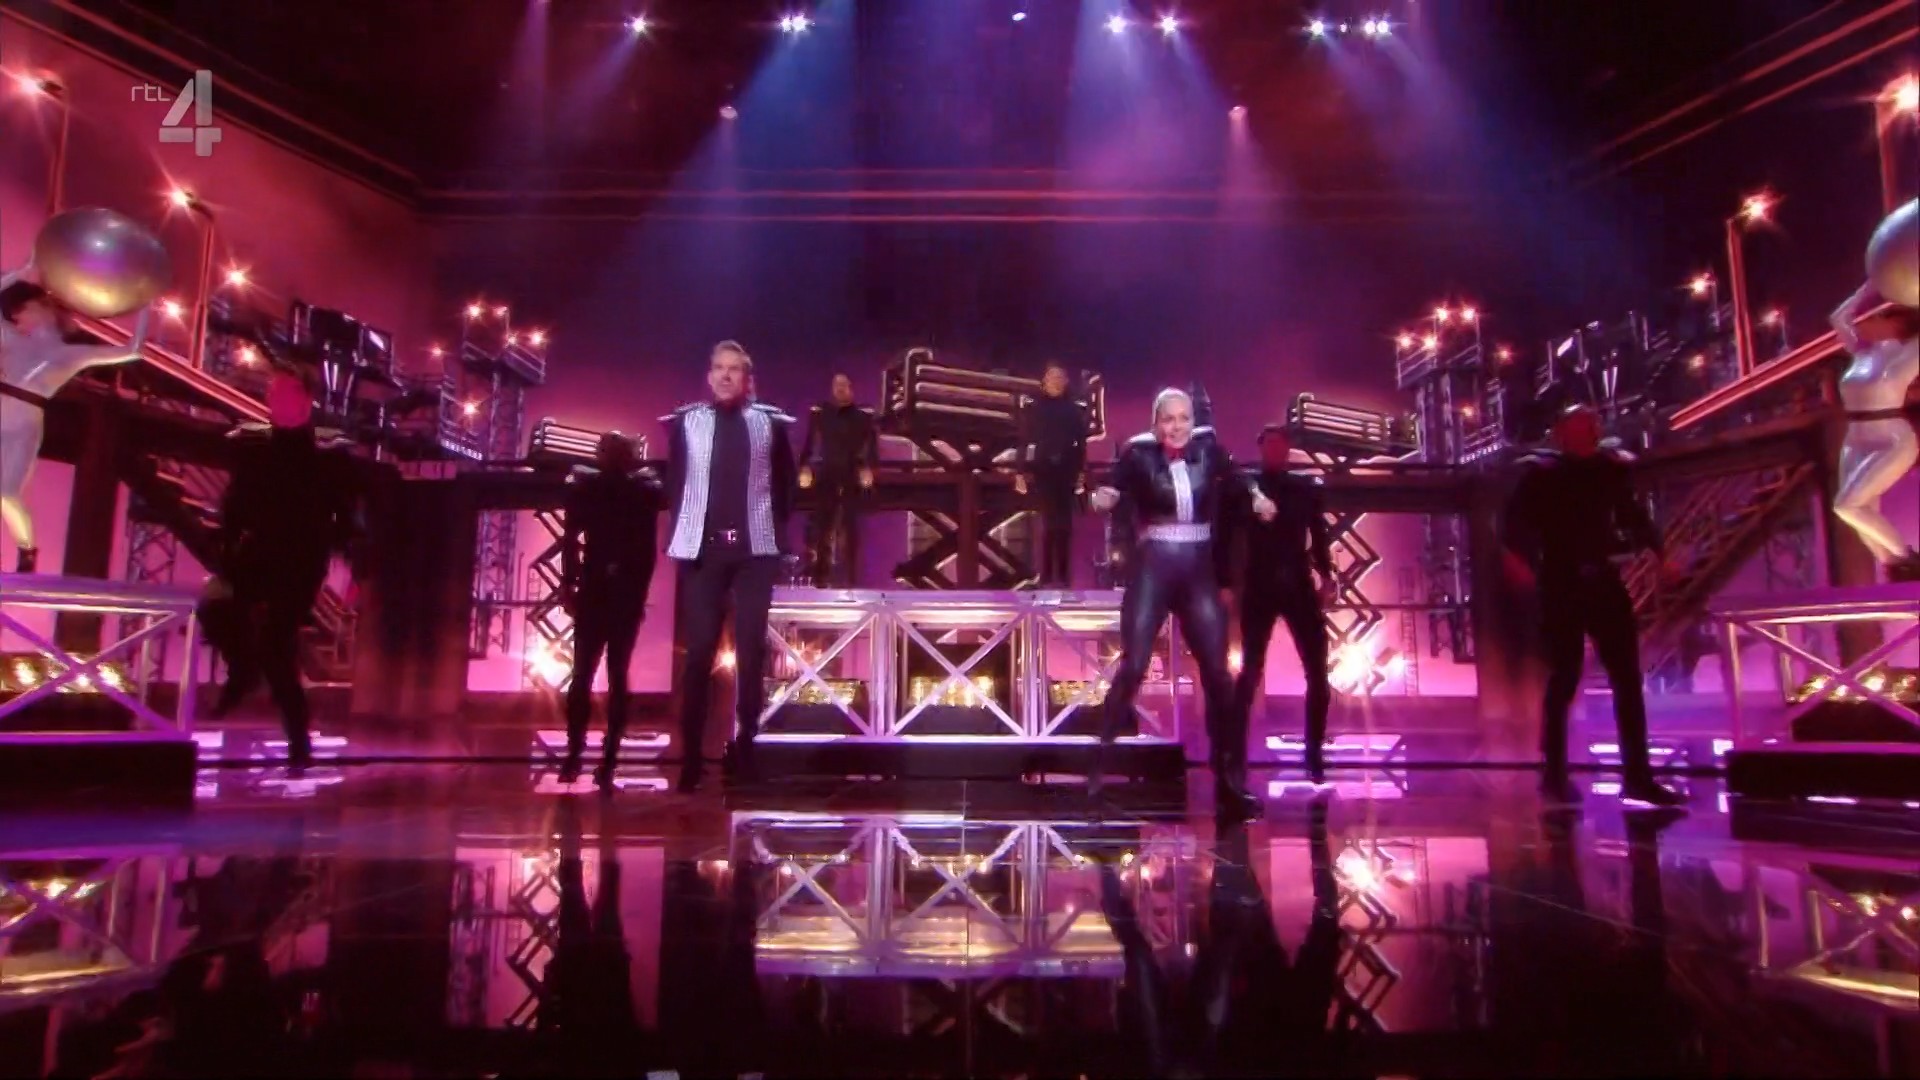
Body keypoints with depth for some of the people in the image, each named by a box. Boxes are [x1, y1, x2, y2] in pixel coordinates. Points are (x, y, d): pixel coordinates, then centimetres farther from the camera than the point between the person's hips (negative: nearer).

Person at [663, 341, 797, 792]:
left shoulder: (770, 422, 6)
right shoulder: (685, 422, 6)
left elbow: (785, 483, 10)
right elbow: (673, 482, 8)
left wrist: (777, 533, 3)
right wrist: (678, 536, 2)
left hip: (754, 549, 0)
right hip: (701, 548, 0)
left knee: (751, 649, 2)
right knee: (698, 651, 0)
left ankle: (744, 746, 12)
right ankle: (691, 755, 6)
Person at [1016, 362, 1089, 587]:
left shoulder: (1075, 410, 6)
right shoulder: (1032, 409, 4)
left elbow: (1081, 443, 5)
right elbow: (1023, 442, 2)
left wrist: (1081, 471, -2)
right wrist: (1020, 472, -3)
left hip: (1066, 471, 1)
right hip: (1042, 471, -1)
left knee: (1064, 523, 0)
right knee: (1048, 522, -3)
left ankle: (1063, 576, 4)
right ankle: (1046, 576, 1)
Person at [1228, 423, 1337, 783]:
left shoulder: (1307, 489, 11)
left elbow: (1319, 538, 14)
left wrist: (1326, 577, 1)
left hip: (1299, 587, 3)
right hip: (1259, 589, -2)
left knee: (1317, 672, 0)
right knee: (1251, 671, -3)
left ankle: (1315, 753, 13)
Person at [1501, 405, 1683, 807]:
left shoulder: (1610, 469, 9)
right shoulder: (1541, 474, -3)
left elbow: (1632, 514, 17)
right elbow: (1517, 518, -10)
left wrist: (1658, 553, 7)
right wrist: (1516, 556, -27)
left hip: (1605, 582, 4)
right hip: (1562, 586, -4)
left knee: (1627, 678, 4)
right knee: (1563, 680, 0)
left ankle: (1638, 775, 11)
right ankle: (1555, 773, 11)